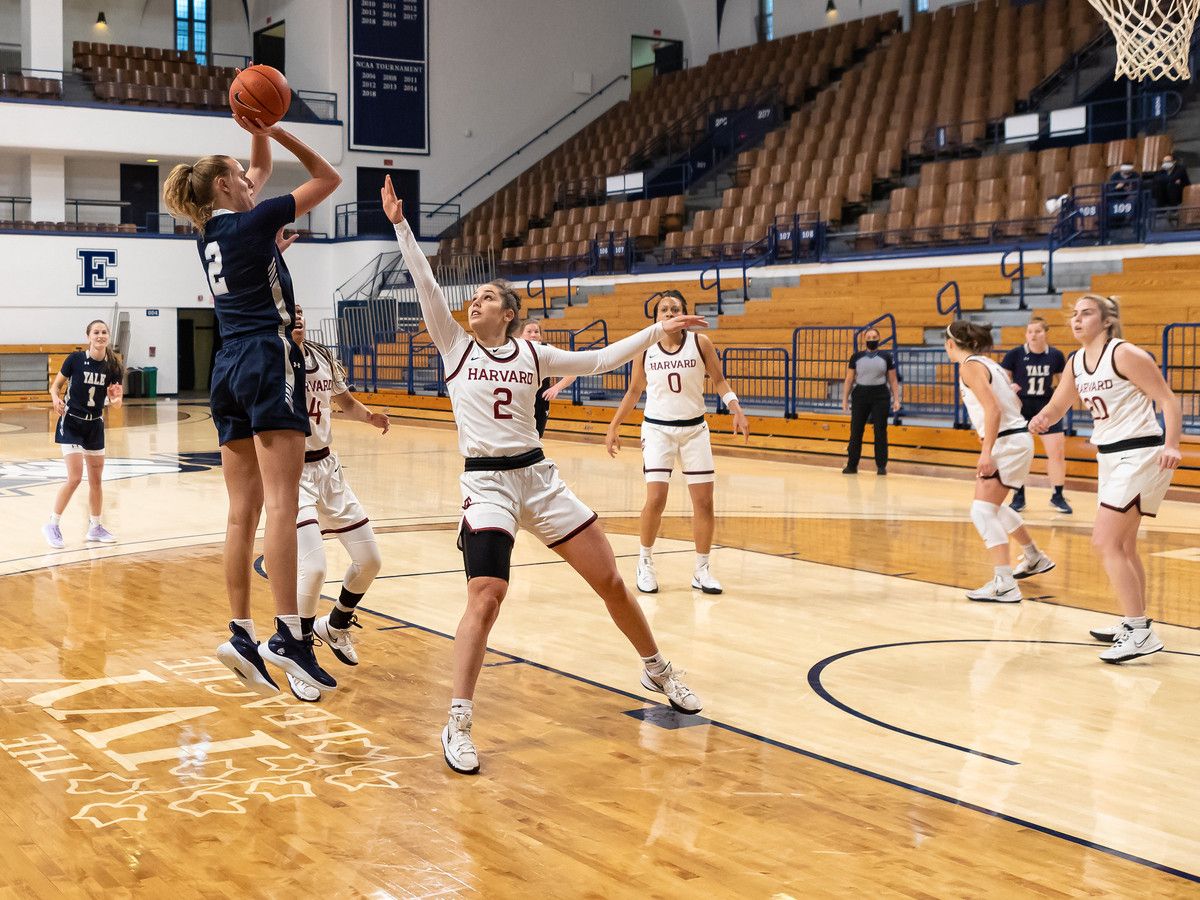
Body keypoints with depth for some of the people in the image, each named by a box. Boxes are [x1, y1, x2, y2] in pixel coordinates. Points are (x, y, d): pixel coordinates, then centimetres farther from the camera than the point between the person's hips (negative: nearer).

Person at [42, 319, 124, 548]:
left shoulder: (113, 367, -5)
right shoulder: (75, 359, -14)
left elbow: (116, 403, 0)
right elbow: (55, 386, -3)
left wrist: (115, 399, -23)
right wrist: (56, 399, -23)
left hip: (95, 426, 5)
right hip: (71, 424, -4)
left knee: (96, 479, 10)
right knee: (75, 477, -14)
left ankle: (95, 528, 24)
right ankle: (52, 525, 0)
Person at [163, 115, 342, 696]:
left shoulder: (211, 231, 17)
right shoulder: (251, 222, -4)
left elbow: (262, 172, 33)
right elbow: (328, 178, 2)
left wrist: (258, 134, 20)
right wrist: (274, 129, 5)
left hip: (229, 370, 8)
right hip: (268, 363, -8)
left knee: (243, 511, 4)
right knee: (282, 504, -15)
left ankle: (241, 633, 0)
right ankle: (287, 633, -22)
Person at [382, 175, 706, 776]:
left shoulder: (533, 355, 9)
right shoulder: (455, 346, 4)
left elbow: (598, 361, 15)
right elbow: (426, 287, -6)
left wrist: (656, 332, 12)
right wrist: (399, 226, -13)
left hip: (539, 478, 3)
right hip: (486, 483, -3)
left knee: (609, 580, 7)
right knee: (485, 600, -21)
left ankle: (657, 670, 30)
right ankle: (458, 726, -13)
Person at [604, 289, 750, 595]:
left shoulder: (700, 343, -4)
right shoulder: (645, 349, -2)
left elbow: (719, 380, 3)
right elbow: (634, 391, 10)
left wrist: (735, 409, -13)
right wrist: (614, 427, 9)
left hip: (694, 429, 1)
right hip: (658, 428, -1)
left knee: (704, 501, 0)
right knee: (656, 498, -12)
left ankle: (701, 571, 13)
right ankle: (645, 563, 9)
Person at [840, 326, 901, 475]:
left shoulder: (886, 357, 4)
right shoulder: (856, 357, 5)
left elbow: (893, 380, 6)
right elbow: (849, 380, 8)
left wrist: (896, 400, -1)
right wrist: (845, 400, 3)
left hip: (880, 396, -1)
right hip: (860, 395, 1)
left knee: (880, 431, 0)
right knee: (856, 431, 2)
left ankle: (881, 466, 7)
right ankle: (852, 465, 10)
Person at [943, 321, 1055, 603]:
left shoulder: (969, 366, -12)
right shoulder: (987, 362, 15)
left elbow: (993, 409, -22)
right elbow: (1014, 402, 19)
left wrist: (987, 452, -25)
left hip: (1007, 442, -10)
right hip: (1017, 439, 10)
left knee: (982, 512, -13)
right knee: (993, 508, 26)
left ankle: (1005, 585, -20)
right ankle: (1035, 558, 42)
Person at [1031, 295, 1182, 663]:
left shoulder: (1125, 354, -15)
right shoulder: (1076, 362, 8)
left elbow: (1167, 399, -15)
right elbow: (1057, 405, 18)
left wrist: (1171, 444, -30)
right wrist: (1043, 419, -6)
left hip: (1139, 455, -9)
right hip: (1109, 456, 9)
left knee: (1105, 542, -14)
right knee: (1122, 545, 17)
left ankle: (1141, 633, -12)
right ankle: (1133, 623, 30)